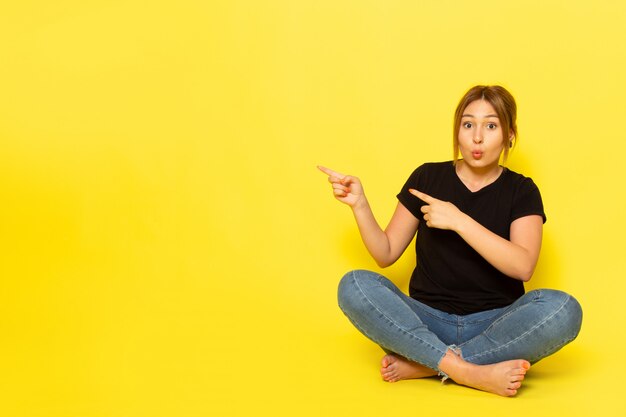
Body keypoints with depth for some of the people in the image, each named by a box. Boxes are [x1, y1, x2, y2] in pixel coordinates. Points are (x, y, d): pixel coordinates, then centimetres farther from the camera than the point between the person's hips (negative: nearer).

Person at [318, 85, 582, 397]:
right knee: (355, 286, -26)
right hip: (426, 322, 1)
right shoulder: (428, 178, 7)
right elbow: (386, 254, 8)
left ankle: (422, 364, -25)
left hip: (494, 327, 0)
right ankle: (471, 373, -32)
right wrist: (359, 204, -7)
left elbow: (523, 266, -15)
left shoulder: (521, 191, 4)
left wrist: (458, 220, -19)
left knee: (563, 310, -32)